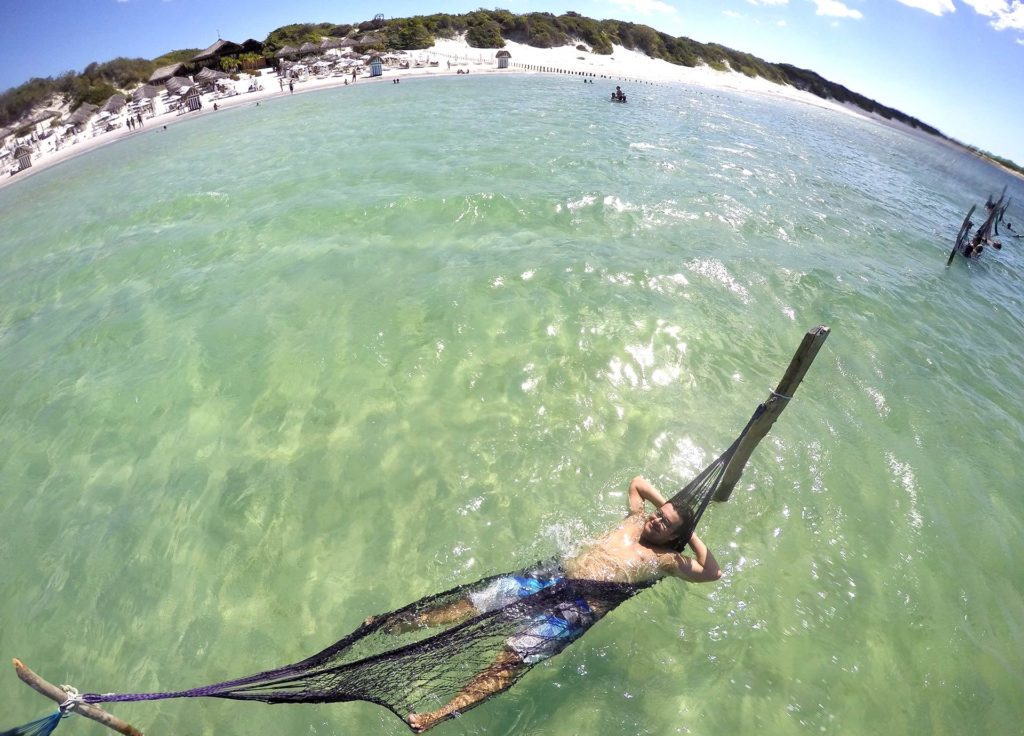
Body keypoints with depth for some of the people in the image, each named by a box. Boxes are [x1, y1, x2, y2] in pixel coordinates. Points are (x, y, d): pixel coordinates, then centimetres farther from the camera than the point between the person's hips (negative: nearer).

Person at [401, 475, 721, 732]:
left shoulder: (666, 559, 5)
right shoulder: (636, 520, 19)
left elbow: (712, 573, -8)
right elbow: (637, 482, 33)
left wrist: (692, 535, 2)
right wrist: (665, 505, 24)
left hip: (580, 606, -5)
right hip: (555, 575, 6)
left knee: (511, 657, -23)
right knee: (473, 602, -6)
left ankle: (438, 716, -30)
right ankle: (393, 626, -1)